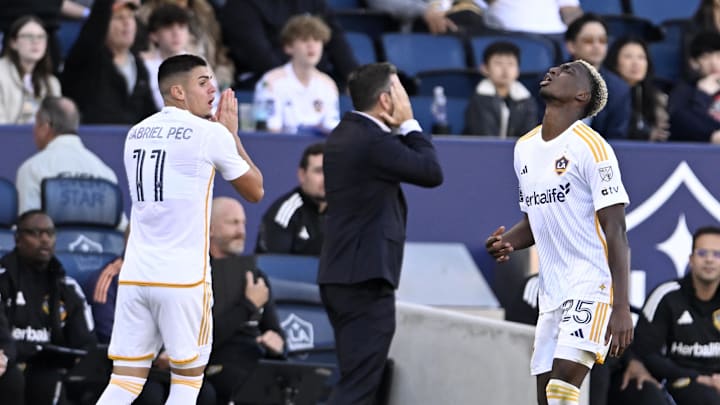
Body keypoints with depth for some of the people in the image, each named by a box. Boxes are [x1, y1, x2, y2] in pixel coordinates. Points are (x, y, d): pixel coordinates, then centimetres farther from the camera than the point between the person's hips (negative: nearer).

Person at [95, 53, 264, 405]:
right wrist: (232, 135, 16)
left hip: (135, 274, 5)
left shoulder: (136, 134, 13)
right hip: (183, 278, -5)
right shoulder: (210, 133, -5)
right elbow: (255, 191, 8)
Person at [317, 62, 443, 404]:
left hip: (340, 277, 10)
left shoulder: (343, 136, 13)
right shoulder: (374, 142, -17)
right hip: (367, 279, -10)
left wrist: (399, 129, 8)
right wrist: (409, 124, -3)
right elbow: (432, 172, -12)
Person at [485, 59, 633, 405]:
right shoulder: (525, 148, 14)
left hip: (592, 286, -8)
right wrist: (508, 242, 3)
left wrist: (621, 309, -19)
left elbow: (615, 231, -12)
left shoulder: (590, 147, -10)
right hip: (552, 294, 8)